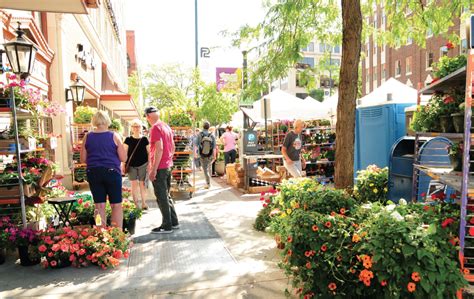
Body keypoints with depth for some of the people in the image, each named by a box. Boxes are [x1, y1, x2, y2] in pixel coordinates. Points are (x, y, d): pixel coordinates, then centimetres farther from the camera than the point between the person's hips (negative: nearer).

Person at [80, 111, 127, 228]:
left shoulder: (87, 137, 3)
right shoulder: (114, 136, -5)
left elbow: (83, 159, 7)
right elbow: (123, 158, -5)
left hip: (93, 173, 3)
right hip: (112, 172, -3)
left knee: (99, 206, 9)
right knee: (116, 205, 5)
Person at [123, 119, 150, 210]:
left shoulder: (144, 139, 2)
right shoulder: (128, 139, 2)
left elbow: (149, 152, 5)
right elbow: (125, 153, 5)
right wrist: (123, 165, 0)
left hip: (143, 165, 0)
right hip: (131, 165, 1)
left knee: (142, 183, 3)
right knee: (134, 184, 4)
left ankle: (144, 203, 12)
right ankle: (135, 204, 13)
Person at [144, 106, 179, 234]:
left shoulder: (155, 128, -14)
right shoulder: (167, 127, 12)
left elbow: (159, 149, -22)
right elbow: (173, 147, 17)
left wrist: (153, 169, -21)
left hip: (160, 168, -9)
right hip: (168, 166, 9)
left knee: (162, 197, 0)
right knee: (166, 195, 18)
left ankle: (167, 226, 7)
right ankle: (174, 222, 24)